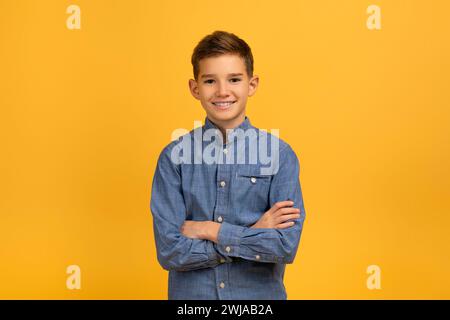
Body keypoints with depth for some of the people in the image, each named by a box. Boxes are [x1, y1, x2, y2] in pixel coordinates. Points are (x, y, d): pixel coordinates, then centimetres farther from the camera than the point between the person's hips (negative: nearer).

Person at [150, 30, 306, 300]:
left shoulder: (279, 154, -9)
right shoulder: (174, 156, -8)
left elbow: (287, 246, -16)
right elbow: (170, 251, -14)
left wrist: (210, 231, -15)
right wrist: (254, 235, -16)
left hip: (260, 293, 0)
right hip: (190, 293, 0)